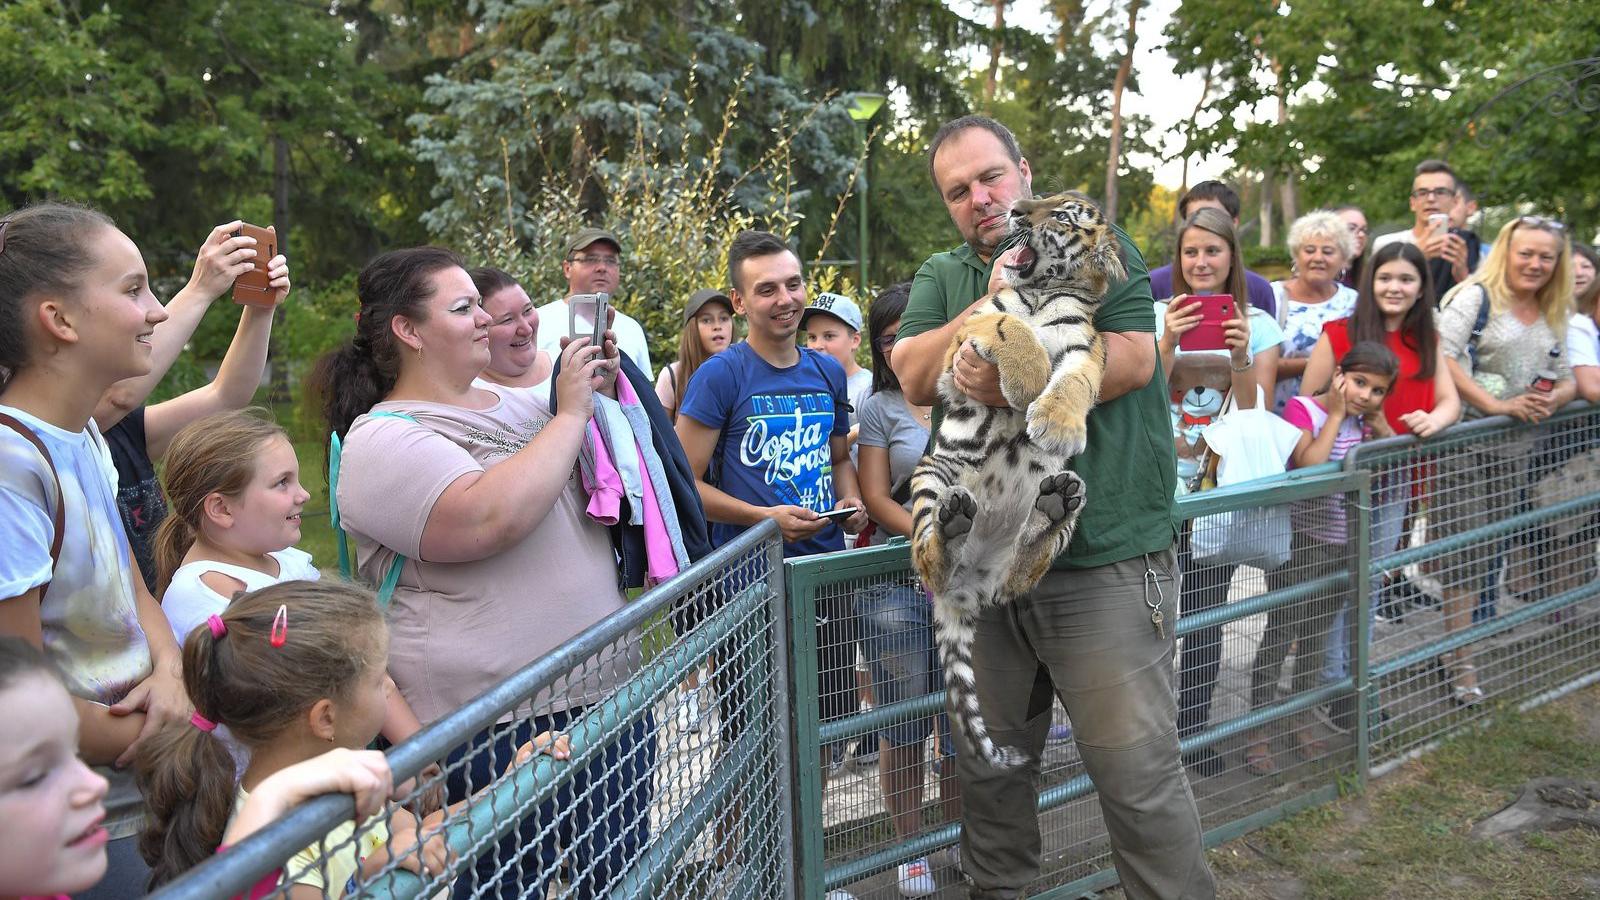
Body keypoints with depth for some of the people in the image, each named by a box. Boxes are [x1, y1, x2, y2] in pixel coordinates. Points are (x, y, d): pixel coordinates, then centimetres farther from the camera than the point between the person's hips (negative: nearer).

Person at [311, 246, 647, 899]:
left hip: (606, 692, 8)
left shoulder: (515, 402, 12)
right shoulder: (383, 440, -11)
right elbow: (490, 518, -28)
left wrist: (601, 396, 4)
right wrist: (570, 415, -17)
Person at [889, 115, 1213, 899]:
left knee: (1138, 776, -2)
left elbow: (1132, 360, -12)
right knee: (986, 763, 17)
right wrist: (990, 304, -16)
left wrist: (1011, 384, -22)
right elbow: (916, 377, -3)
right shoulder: (942, 276, 14)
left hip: (1103, 561, -4)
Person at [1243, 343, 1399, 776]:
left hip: (1342, 545, 6)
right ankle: (1258, 731, 7)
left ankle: (1303, 720, 31)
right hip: (1299, 542, -6)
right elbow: (1308, 467, -28)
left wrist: (1378, 421, -6)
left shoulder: (1365, 420, 4)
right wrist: (1335, 416, -21)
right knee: (1280, 634, -2)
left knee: (1315, 635, 17)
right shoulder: (1302, 409, -14)